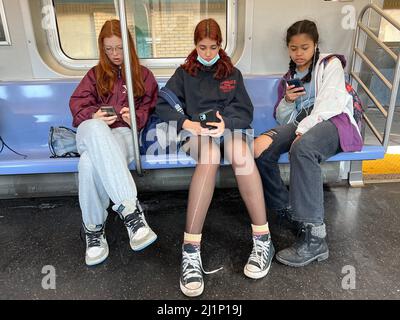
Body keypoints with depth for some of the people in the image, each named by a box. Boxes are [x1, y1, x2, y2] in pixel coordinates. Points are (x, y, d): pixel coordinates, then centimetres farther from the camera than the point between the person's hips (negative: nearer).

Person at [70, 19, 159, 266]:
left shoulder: (143, 74, 21)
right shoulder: (95, 74, 24)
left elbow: (151, 108, 13)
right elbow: (77, 104, 11)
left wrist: (136, 117, -11)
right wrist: (93, 116, -13)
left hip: (124, 133, -1)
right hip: (92, 133, 1)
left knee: (90, 162, -39)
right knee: (95, 128, -43)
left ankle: (95, 228, -28)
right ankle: (130, 208, -47)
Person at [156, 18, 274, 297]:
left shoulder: (232, 73, 20)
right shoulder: (184, 73, 17)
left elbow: (245, 112, 8)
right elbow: (162, 105, 4)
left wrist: (226, 124, -15)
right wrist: (187, 123, -16)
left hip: (228, 128, 1)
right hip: (196, 130, -1)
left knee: (240, 154, -36)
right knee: (210, 155, -38)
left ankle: (263, 239, -30)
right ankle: (191, 251, -43)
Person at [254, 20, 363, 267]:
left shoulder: (330, 64, 13)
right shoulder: (289, 78, 28)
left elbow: (330, 103, -6)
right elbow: (283, 119, 24)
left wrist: (303, 129, -19)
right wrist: (287, 101, 2)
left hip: (334, 121, -5)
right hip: (302, 124, 5)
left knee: (302, 148, -39)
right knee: (260, 148, -25)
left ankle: (315, 237, -38)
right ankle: (289, 212, -19)